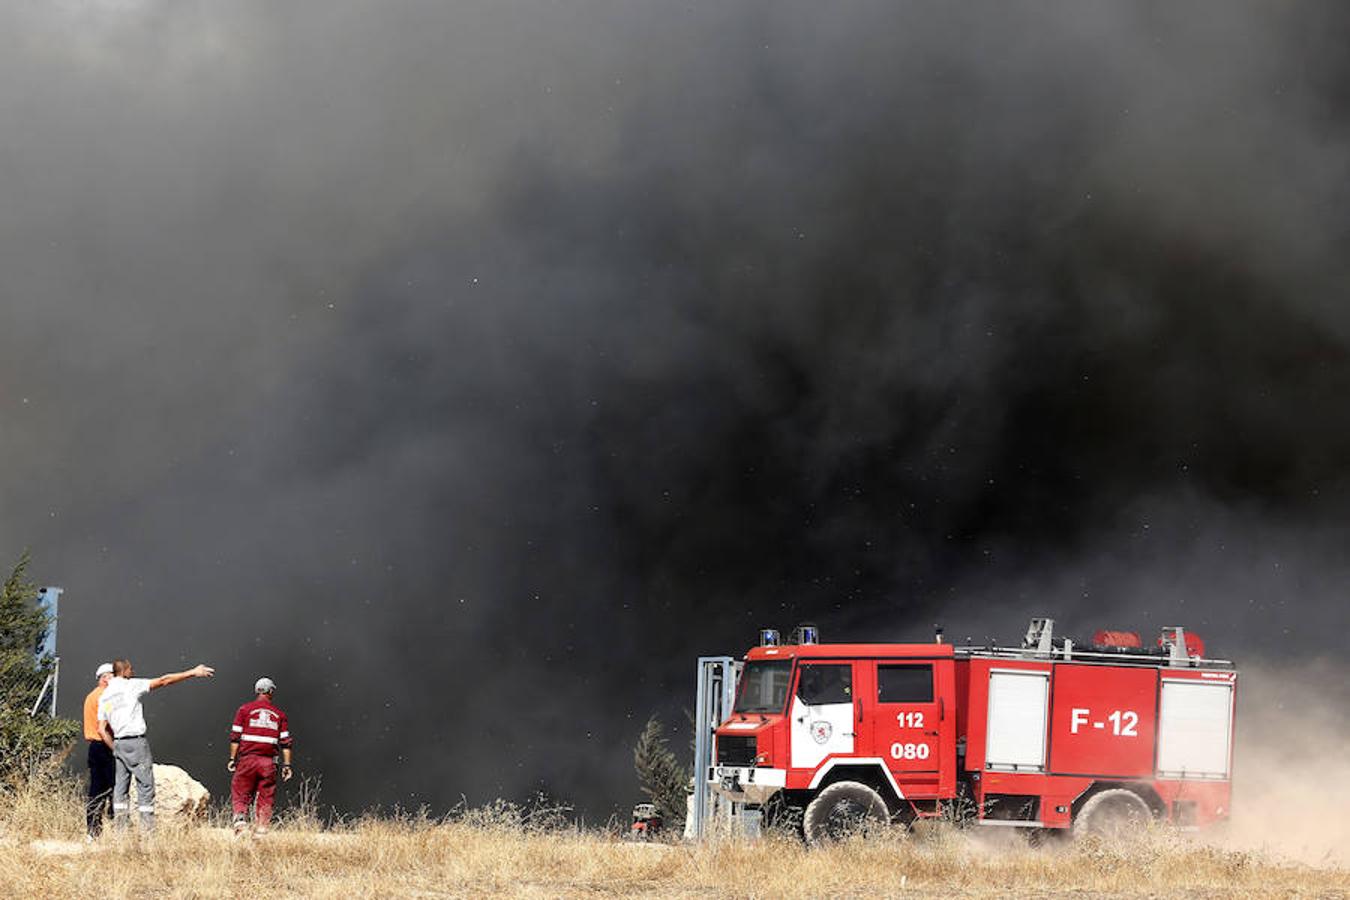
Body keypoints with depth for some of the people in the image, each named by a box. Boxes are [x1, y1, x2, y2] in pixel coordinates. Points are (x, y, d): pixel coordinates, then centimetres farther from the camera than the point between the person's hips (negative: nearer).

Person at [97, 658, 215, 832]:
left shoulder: (104, 696, 13)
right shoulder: (130, 686, -4)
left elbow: (102, 728, 10)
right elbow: (163, 681, -5)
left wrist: (115, 749, 16)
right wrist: (192, 673, -1)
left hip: (118, 743, 6)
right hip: (136, 742, -6)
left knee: (121, 787, 9)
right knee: (146, 785, -4)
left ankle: (120, 829, 4)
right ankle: (147, 828, -9)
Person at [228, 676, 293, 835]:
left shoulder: (245, 709, 5)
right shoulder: (278, 714, 9)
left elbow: (235, 737, 0)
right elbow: (285, 742, 5)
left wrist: (232, 759, 4)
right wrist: (286, 765, 7)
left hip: (248, 758, -1)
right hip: (269, 761, 1)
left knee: (240, 794, 4)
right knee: (266, 798, 6)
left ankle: (240, 818, -18)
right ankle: (262, 829, 1)